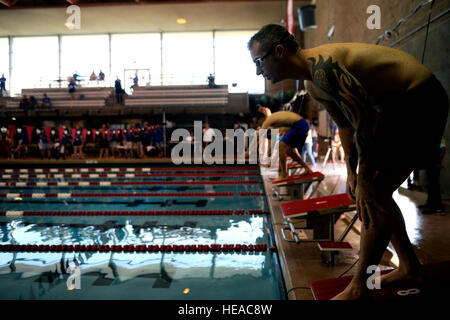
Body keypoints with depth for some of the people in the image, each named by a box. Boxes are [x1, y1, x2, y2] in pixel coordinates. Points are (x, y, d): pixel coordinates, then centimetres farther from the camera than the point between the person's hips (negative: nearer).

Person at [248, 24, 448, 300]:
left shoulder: (323, 65, -26)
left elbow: (364, 121, -27)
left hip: (421, 99, -10)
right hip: (396, 104, 10)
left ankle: (358, 289, -2)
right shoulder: (312, 84, 7)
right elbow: (346, 124, 15)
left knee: (375, 197, -12)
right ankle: (410, 269, 25)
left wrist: (364, 181, -22)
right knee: (376, 194, 11)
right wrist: (352, 172, 13)